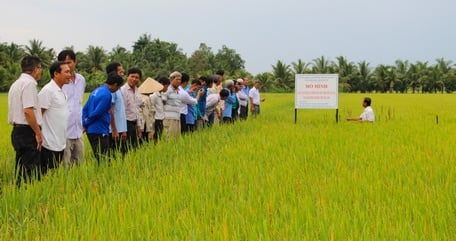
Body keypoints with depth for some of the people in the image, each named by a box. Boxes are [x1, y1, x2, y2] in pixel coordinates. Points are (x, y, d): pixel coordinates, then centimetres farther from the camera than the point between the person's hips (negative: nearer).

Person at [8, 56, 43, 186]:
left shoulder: (16, 84, 18)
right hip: (27, 132, -10)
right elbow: (28, 111, -21)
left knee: (21, 170, 13)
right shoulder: (29, 83, -13)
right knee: (30, 172, -9)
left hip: (17, 131, 10)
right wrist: (38, 133, -15)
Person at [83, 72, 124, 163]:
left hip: (91, 130, 9)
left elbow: (85, 109, 13)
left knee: (98, 158, 17)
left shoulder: (96, 91, 13)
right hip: (99, 131, -9)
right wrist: (86, 123, -5)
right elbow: (97, 113, -19)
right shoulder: (107, 95, -16)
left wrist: (84, 123, 6)